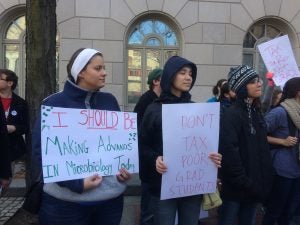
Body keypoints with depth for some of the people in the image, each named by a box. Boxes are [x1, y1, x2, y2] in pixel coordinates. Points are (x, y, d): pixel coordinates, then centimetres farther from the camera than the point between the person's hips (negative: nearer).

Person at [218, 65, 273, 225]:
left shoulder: (256, 112, 10)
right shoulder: (231, 115, -17)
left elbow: (263, 148, 15)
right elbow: (229, 153, -23)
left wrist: (266, 178, 8)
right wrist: (244, 183, -19)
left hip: (254, 184, 8)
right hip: (236, 186, -8)